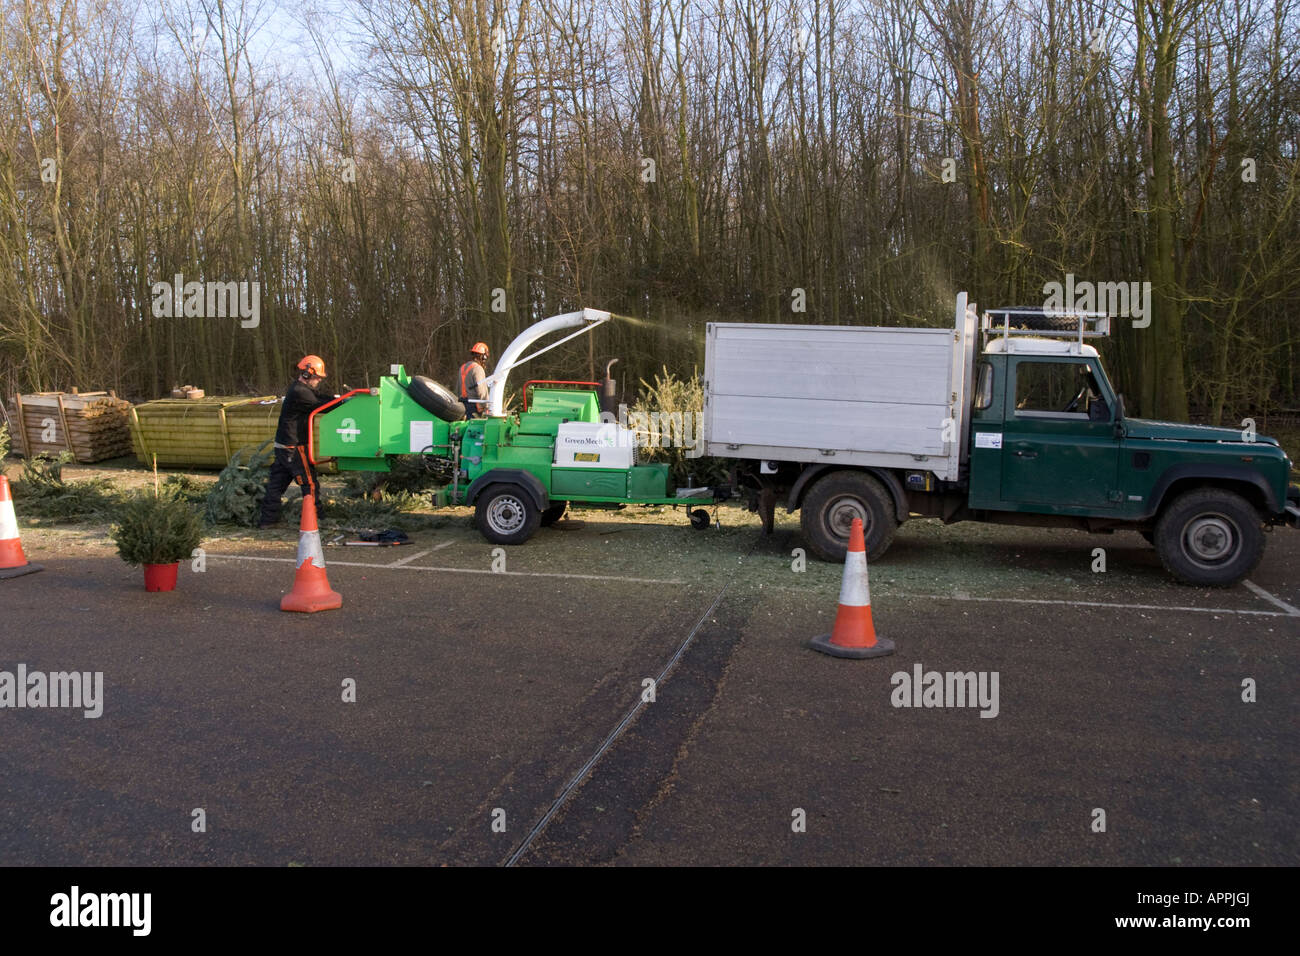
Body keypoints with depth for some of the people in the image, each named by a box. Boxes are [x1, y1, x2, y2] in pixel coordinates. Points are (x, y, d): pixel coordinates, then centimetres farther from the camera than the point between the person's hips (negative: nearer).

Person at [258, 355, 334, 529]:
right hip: (294, 447, -10)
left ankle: (268, 518, 19)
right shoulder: (299, 393, -20)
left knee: (277, 482, 13)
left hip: (283, 446, 10)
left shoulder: (303, 388, 12)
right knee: (309, 482, 1)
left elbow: (321, 397, 9)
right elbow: (321, 405, -17)